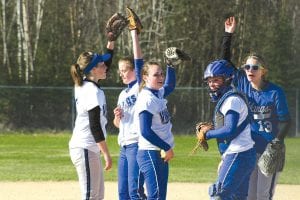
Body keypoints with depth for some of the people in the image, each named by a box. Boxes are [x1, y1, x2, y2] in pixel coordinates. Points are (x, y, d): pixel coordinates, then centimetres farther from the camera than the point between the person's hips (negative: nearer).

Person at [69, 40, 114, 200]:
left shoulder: (82, 86, 10)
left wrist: (111, 41, 16)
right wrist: (106, 154, -20)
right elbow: (95, 127, -20)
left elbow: (106, 63, 24)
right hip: (86, 149, -10)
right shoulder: (93, 92, -17)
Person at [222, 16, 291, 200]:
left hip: (269, 150, -4)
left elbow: (285, 120, -10)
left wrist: (277, 142, -25)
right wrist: (228, 34, -3)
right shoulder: (242, 83, 2)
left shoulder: (275, 92, -10)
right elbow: (226, 60, 6)